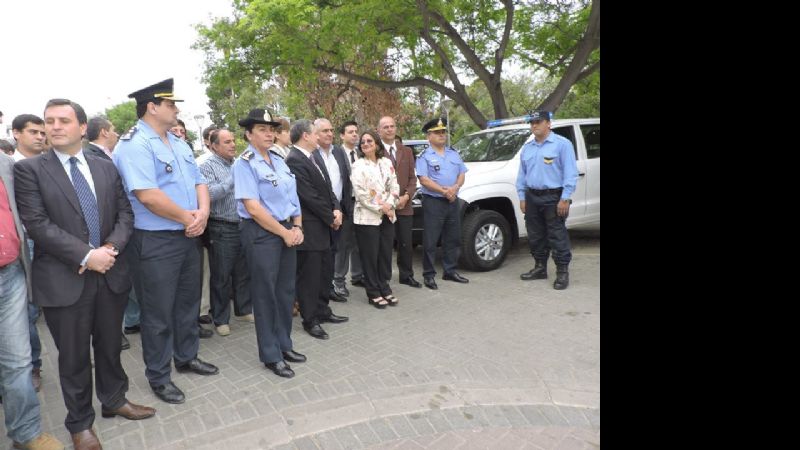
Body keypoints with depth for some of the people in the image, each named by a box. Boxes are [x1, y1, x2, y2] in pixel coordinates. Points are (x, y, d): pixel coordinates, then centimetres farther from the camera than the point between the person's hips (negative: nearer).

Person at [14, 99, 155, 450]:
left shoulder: (106, 167, 8)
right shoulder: (28, 169, -4)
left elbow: (125, 212, 6)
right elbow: (37, 223, -13)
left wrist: (111, 247, -12)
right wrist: (86, 256, -19)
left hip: (111, 274, 3)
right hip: (64, 280, -3)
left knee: (110, 347, 17)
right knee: (74, 357, 10)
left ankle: (115, 400, 39)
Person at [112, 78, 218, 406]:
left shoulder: (179, 144, 13)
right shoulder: (134, 145, -15)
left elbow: (199, 182, 11)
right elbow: (148, 195, -25)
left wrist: (203, 213, -10)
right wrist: (188, 218, -15)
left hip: (188, 238, 8)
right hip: (155, 242, -8)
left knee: (188, 302, 20)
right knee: (158, 312, 5)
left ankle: (187, 356, 38)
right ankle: (158, 377, 22)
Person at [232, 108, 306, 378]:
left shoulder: (279, 161, 12)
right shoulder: (245, 164, -10)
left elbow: (293, 197, 14)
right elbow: (253, 207, -17)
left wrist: (297, 227, 0)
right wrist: (285, 232, -13)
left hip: (288, 232, 7)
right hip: (261, 234, -7)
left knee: (286, 290, 14)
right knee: (266, 294, 4)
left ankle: (284, 344, 31)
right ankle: (270, 355, 18)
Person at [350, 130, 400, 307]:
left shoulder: (387, 162, 10)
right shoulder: (358, 165, -4)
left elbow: (394, 186, 7)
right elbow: (360, 192, -12)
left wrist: (389, 205, -9)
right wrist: (380, 207, -13)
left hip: (387, 216, 4)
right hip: (367, 217, -4)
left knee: (385, 254, 9)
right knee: (370, 256, 1)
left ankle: (384, 288, 22)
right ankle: (373, 293, 12)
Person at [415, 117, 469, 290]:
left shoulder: (454, 154, 15)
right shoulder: (424, 156, -3)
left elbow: (461, 174, 12)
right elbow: (424, 179, -12)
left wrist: (455, 188, -9)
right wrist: (443, 191, -17)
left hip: (453, 201, 6)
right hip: (433, 202, -6)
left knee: (453, 238, 11)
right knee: (430, 240, -4)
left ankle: (450, 271, 23)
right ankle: (429, 275, 3)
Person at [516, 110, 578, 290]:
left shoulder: (562, 144, -5)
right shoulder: (527, 148, 15)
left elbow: (570, 174, -10)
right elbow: (522, 175, 17)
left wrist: (565, 199, -16)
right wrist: (522, 197, 10)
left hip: (553, 198, -6)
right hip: (532, 198, 7)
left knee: (558, 237, -4)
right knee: (535, 236, 13)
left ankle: (562, 272, 3)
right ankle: (540, 268, 25)